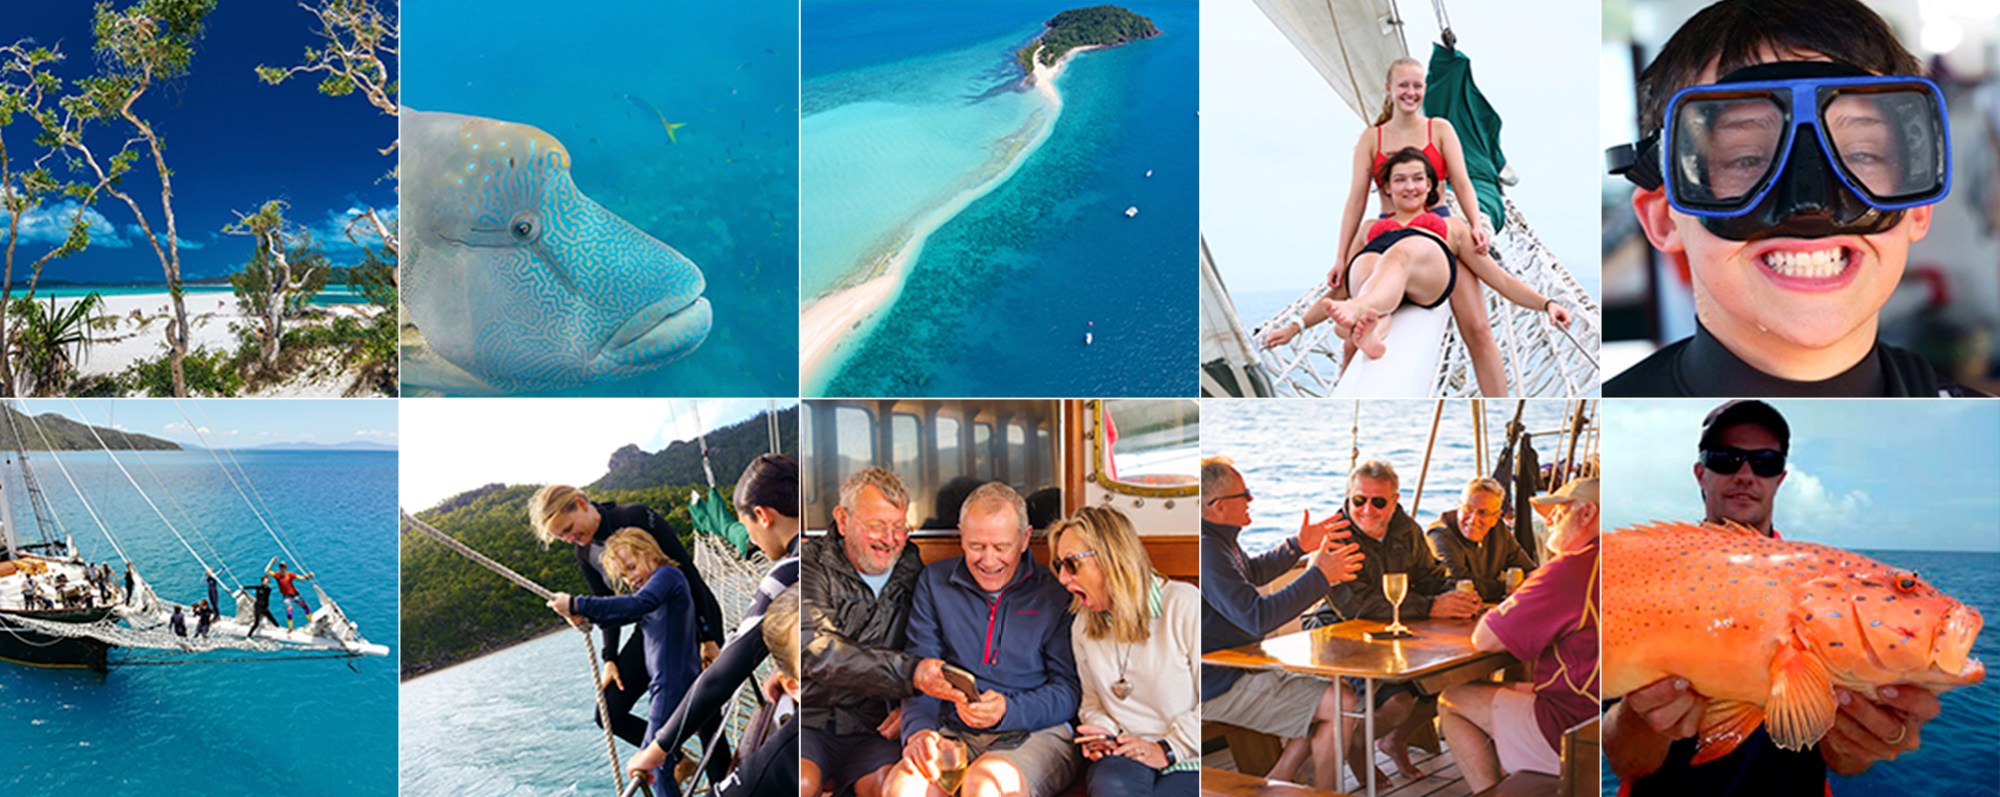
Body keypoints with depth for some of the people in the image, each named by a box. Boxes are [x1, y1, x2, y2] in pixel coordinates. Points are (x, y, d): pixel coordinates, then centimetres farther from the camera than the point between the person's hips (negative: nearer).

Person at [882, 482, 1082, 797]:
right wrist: (919, 730, -11)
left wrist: (1007, 711, -16)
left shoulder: (1056, 593, 5)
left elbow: (1070, 689, 1)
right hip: (955, 734, 2)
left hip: (1038, 732, -1)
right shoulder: (934, 583, 14)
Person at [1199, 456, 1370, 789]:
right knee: (1342, 705, -14)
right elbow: (1257, 617, -29)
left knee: (1330, 692, 15)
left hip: (1238, 669, 11)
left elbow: (1250, 572, 32)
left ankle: (1271, 789, 12)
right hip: (1218, 687, -11)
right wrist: (1319, 576, -21)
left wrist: (1298, 546, 21)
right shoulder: (1206, 550, -24)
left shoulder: (1221, 539, 10)